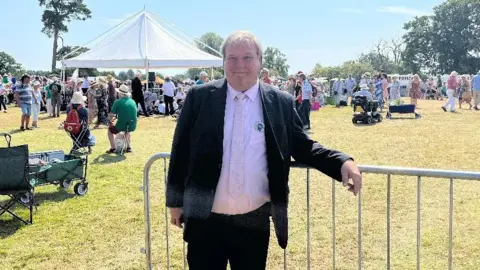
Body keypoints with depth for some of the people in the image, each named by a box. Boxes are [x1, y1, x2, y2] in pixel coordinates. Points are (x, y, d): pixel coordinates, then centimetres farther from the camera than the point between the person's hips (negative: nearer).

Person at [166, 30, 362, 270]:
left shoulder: (281, 103, 0)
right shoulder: (199, 97, -1)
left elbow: (302, 147, 7)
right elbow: (181, 150, 4)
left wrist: (343, 163, -10)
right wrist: (175, 200, 6)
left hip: (254, 222, 1)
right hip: (205, 220, 0)